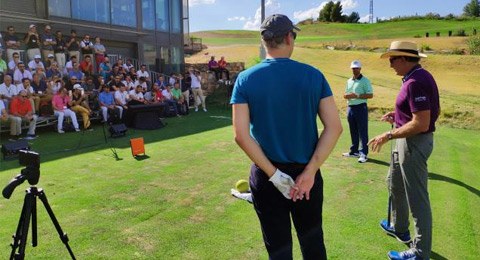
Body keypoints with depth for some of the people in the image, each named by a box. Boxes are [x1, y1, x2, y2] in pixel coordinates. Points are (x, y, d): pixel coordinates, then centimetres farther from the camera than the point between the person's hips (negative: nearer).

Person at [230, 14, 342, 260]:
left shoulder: (245, 79, -6)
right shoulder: (313, 75, -4)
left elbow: (241, 135, -13)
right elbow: (334, 127, -9)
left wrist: (273, 174, -11)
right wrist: (309, 171, -11)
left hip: (265, 177, 0)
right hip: (306, 173, 1)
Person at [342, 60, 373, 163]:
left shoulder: (365, 80, -4)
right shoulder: (349, 81, 16)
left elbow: (370, 95, -10)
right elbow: (345, 95, 18)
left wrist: (357, 96, -17)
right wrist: (348, 95, -5)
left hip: (361, 108, -6)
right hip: (350, 107, 6)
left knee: (363, 132, -5)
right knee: (353, 131, 13)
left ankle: (363, 154, -4)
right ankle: (354, 151, 22)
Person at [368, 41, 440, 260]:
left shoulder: (415, 82, -24)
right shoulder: (419, 77, 8)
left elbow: (421, 124, -28)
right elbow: (434, 111, 17)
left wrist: (389, 135, -20)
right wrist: (399, 115, 13)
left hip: (414, 144, -11)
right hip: (408, 142, 11)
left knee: (417, 198, 0)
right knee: (394, 183, 26)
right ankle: (399, 228, 44)